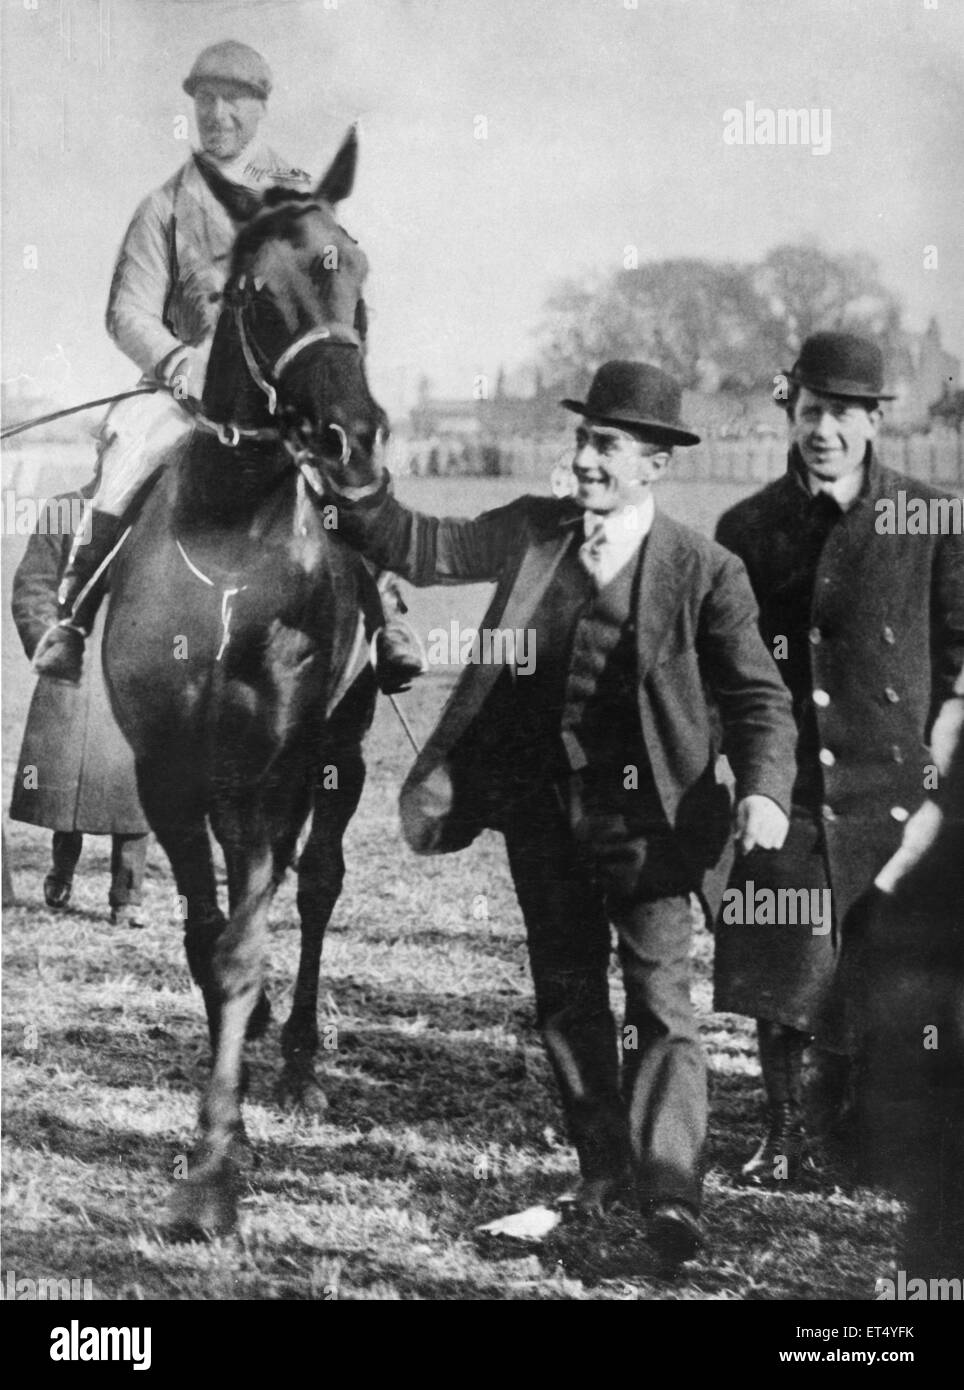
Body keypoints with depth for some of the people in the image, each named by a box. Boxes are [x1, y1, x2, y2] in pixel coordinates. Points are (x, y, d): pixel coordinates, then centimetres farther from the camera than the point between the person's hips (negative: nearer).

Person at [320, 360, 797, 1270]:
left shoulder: (702, 571, -8)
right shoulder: (532, 530, 3)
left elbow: (758, 693, -7)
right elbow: (425, 553, 6)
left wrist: (762, 788, -23)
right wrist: (358, 492, -11)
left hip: (645, 812, -4)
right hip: (539, 804, 5)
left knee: (660, 997, -8)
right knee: (565, 990, 14)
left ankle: (668, 1187, -6)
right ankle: (602, 1168, 28)